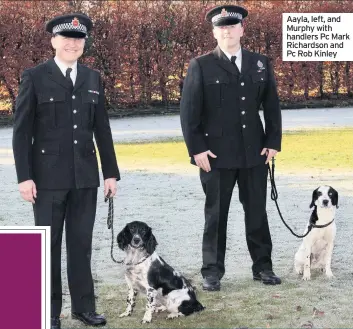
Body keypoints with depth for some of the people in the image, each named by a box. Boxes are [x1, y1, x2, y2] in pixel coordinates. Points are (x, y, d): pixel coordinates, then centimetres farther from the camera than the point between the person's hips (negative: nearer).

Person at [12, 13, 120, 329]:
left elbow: (102, 129, 11)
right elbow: (22, 130, -5)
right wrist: (24, 176, -11)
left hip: (85, 175, 3)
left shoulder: (93, 78, 10)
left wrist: (111, 172, 8)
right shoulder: (35, 77, -2)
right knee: (48, 244, 4)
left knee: (81, 242, 8)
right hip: (49, 175, -3)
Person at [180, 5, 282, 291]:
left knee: (257, 210, 9)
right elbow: (189, 111, -5)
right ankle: (212, 271, 13)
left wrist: (273, 142, 2)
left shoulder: (261, 64, 8)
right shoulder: (201, 66, -2)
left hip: (255, 153, 3)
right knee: (216, 213, 5)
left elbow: (272, 106, 10)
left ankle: (263, 266, 20)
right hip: (217, 154, -3)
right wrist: (196, 148, -11)